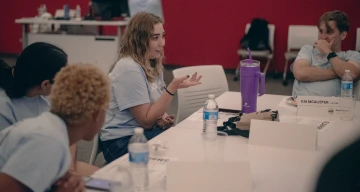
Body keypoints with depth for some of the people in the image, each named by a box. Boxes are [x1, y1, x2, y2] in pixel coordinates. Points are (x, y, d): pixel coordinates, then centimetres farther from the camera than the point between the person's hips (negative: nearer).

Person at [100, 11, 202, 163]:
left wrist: (161, 117, -4)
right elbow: (146, 120, -20)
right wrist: (173, 87, -26)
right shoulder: (129, 69, -20)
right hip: (123, 141, -8)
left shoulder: (152, 64, 6)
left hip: (145, 131, 8)